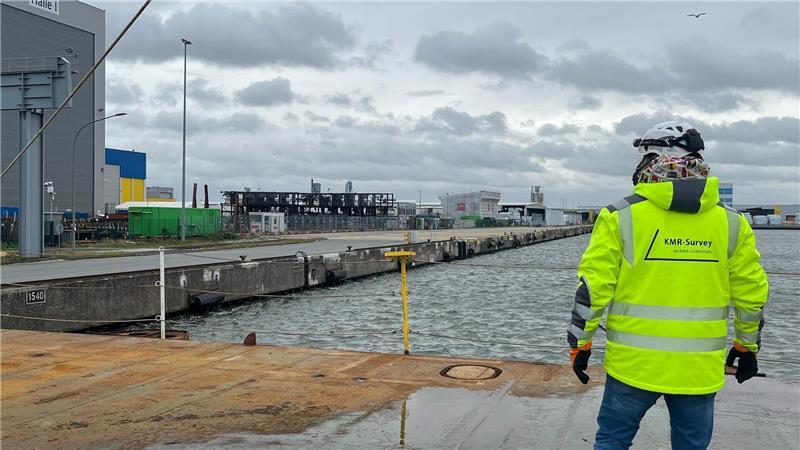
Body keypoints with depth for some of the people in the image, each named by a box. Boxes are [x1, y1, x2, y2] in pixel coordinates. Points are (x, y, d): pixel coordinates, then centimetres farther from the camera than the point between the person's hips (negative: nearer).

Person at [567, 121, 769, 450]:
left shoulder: (620, 216, -8)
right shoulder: (731, 222, 0)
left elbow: (592, 287, -8)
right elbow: (751, 294, 6)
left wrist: (581, 343, 3)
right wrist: (747, 345, 21)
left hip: (633, 363, -2)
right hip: (700, 367, 3)